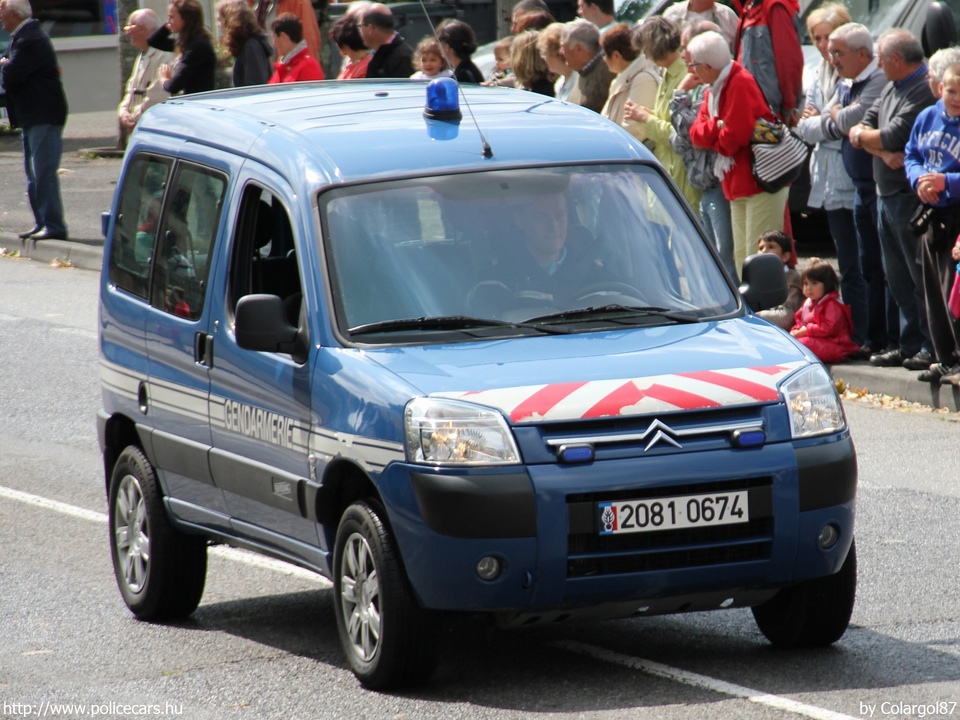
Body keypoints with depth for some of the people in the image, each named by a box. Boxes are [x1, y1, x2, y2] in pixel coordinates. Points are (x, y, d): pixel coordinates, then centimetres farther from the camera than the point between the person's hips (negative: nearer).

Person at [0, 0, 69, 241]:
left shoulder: (29, 41, -19)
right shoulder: (23, 37, 16)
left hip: (43, 118, -11)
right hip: (32, 117, 11)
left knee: (44, 173, -11)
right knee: (34, 175, 13)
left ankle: (53, 225, -12)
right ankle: (43, 224, 16)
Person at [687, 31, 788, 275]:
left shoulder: (740, 84, -15)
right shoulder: (714, 89, 15)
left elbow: (734, 137, -22)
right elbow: (697, 133, 7)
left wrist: (714, 136, -1)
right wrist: (717, 127, -13)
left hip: (760, 181, -10)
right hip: (738, 185, 10)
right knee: (741, 256, 10)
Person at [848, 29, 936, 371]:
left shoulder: (923, 92, -17)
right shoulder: (891, 89, 16)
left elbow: (891, 137, -22)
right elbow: (861, 130, 10)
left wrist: (862, 135, -1)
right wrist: (883, 151, -11)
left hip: (911, 198, -10)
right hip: (886, 195, 10)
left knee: (921, 278, -6)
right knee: (898, 278, 12)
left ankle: (933, 349, -2)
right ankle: (910, 345, 19)